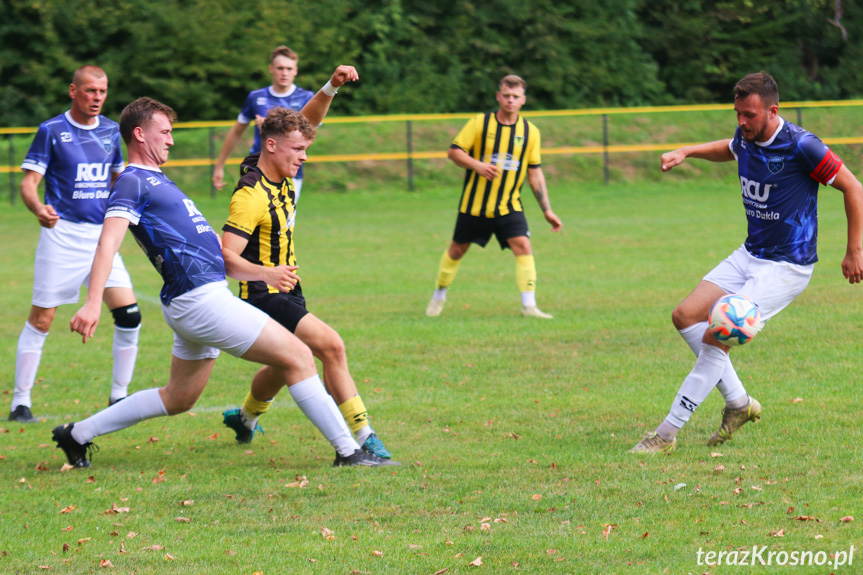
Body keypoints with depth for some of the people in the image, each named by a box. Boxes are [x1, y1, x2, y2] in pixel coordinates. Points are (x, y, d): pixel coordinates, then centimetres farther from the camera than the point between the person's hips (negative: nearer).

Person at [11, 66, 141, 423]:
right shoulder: (51, 131, -4)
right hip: (62, 233, -4)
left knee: (129, 315, -6)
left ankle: (119, 397, 8)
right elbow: (28, 183, -9)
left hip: (102, 234, 4)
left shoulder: (111, 131, 11)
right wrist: (38, 208, -28)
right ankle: (20, 402, 6)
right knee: (41, 319, -4)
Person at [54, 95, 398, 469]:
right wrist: (93, 302, -34)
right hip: (199, 297, -11)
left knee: (178, 399, 17)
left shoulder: (155, 181, 22)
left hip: (207, 295, 11)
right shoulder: (131, 182, -8)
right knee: (297, 356, -10)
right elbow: (108, 242, -21)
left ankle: (77, 434, 22)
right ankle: (348, 451, -8)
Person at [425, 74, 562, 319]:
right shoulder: (480, 123, -7)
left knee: (523, 246, -17)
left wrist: (547, 210, 1)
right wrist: (478, 166, -25)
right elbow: (453, 151, -6)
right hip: (474, 204, -1)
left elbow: (535, 172, 5)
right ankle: (439, 297, 33)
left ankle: (529, 306, -18)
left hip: (509, 206, 1)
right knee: (457, 250, 11)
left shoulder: (530, 132, 0)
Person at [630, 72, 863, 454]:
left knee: (716, 337, -17)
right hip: (750, 255, 9)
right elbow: (729, 150, 29)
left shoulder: (800, 146, -21)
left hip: (787, 265, -9)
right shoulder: (746, 138, 1)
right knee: (686, 316, 0)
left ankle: (667, 434, -10)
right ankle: (738, 403, 12)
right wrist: (687, 152, 12)